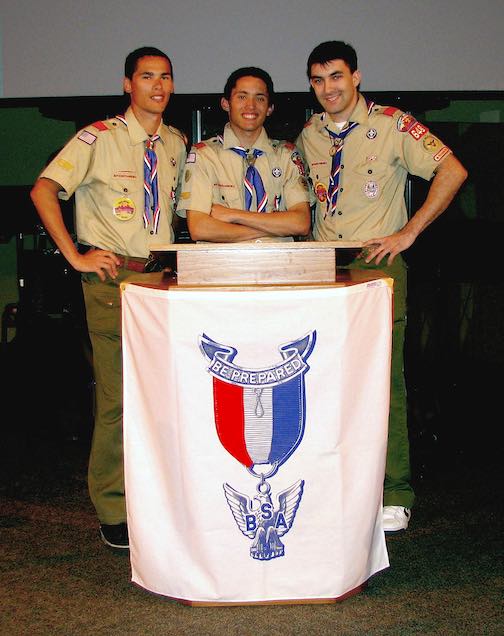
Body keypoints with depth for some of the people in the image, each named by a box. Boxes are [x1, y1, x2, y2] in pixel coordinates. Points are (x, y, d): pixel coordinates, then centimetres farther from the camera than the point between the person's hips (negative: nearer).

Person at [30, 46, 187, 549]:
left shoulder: (176, 144, 13)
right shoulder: (100, 138, -4)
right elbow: (43, 191, -9)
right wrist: (75, 256, -12)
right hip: (113, 276, -5)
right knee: (118, 394, -5)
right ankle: (114, 511, 8)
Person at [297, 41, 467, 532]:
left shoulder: (392, 125, -3)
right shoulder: (309, 135, 13)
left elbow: (452, 171, -7)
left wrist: (407, 233, -11)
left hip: (376, 266, -5)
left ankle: (394, 494, 3)